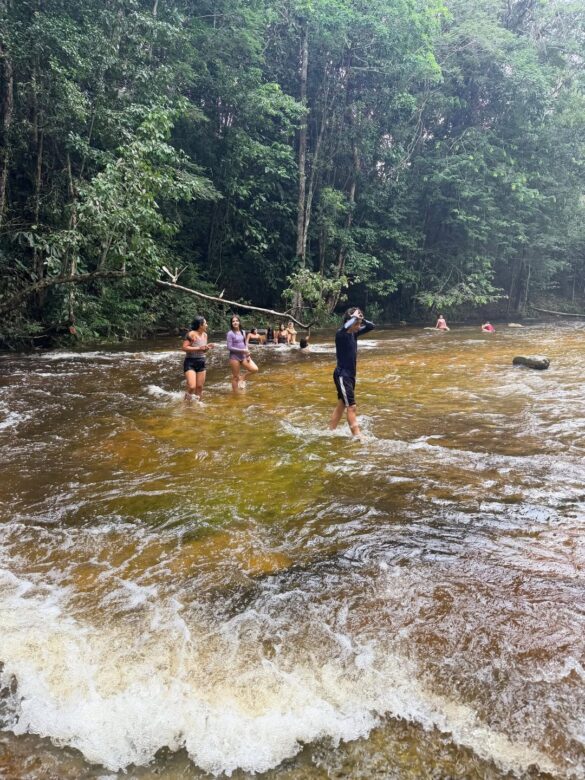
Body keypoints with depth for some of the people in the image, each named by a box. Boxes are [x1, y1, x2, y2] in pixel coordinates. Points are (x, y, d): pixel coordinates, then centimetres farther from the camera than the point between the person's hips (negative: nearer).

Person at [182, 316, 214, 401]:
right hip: (190, 363, -7)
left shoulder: (205, 335, 9)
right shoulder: (191, 334, -13)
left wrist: (208, 347, -4)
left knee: (200, 387, 7)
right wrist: (198, 348, -22)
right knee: (192, 387, -15)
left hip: (201, 363, 7)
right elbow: (184, 348, -18)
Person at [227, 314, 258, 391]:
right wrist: (242, 350, -17)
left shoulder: (243, 332, 8)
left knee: (255, 369, -8)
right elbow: (229, 347, -15)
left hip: (243, 356, 6)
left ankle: (243, 376, 18)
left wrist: (248, 355, 1)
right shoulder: (230, 333, -11)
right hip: (234, 357, -6)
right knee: (235, 377, 1)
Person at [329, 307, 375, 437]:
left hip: (350, 375, 9)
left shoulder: (354, 333, 5)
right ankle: (358, 436, -5)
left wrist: (361, 319, -3)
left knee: (341, 405, 16)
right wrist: (354, 317, -25)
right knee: (351, 407, -8)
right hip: (342, 375, -9)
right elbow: (345, 327, -42)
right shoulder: (341, 334, -18)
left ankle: (330, 432, 26)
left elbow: (371, 326, 14)